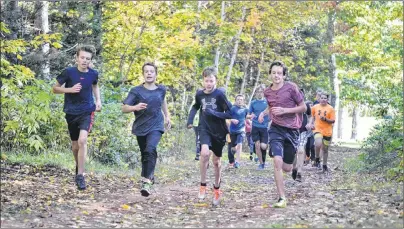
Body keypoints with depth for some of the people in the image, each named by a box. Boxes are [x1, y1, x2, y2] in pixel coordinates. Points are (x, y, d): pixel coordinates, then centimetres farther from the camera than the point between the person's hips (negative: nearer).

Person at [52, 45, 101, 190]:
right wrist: (70, 89, -19)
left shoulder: (93, 74, -3)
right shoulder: (68, 72, -11)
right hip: (71, 113, 1)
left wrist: (98, 100, 7)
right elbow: (55, 89, -2)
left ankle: (80, 175, -16)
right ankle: (79, 168, 42)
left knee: (82, 140, -23)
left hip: (87, 112, -1)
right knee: (75, 145, 13)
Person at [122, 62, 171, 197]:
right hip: (141, 128, 1)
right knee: (145, 155, 14)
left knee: (150, 150, -25)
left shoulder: (161, 89, 2)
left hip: (156, 127, -1)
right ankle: (150, 176, 39)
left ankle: (147, 182, -29)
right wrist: (135, 107, -32)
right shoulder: (136, 91, -7)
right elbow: (124, 108, -13)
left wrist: (167, 116, 27)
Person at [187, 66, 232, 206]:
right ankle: (203, 185, -9)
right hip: (204, 129, 1)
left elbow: (230, 113, -14)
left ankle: (217, 189, 31)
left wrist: (213, 113, -24)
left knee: (216, 161, 11)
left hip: (218, 131, -1)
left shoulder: (219, 94, -14)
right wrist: (190, 119, 8)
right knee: (205, 153, -26)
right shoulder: (199, 94, -1)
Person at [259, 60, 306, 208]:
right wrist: (264, 113, 3)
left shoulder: (291, 88, -9)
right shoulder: (267, 92, 4)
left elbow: (303, 108, -3)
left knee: (286, 168, 6)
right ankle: (282, 198, -12)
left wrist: (284, 110, -15)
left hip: (292, 130, -1)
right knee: (277, 161, -20)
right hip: (276, 129, 2)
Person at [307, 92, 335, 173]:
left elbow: (333, 121, -2)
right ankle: (317, 160, -3)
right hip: (318, 129, -1)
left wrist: (325, 119, -18)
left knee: (325, 149, 10)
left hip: (327, 132, 1)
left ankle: (324, 166, 27)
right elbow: (312, 116, 19)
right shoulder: (315, 107, 4)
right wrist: (311, 123, 3)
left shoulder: (331, 109, -1)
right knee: (318, 144, -28)